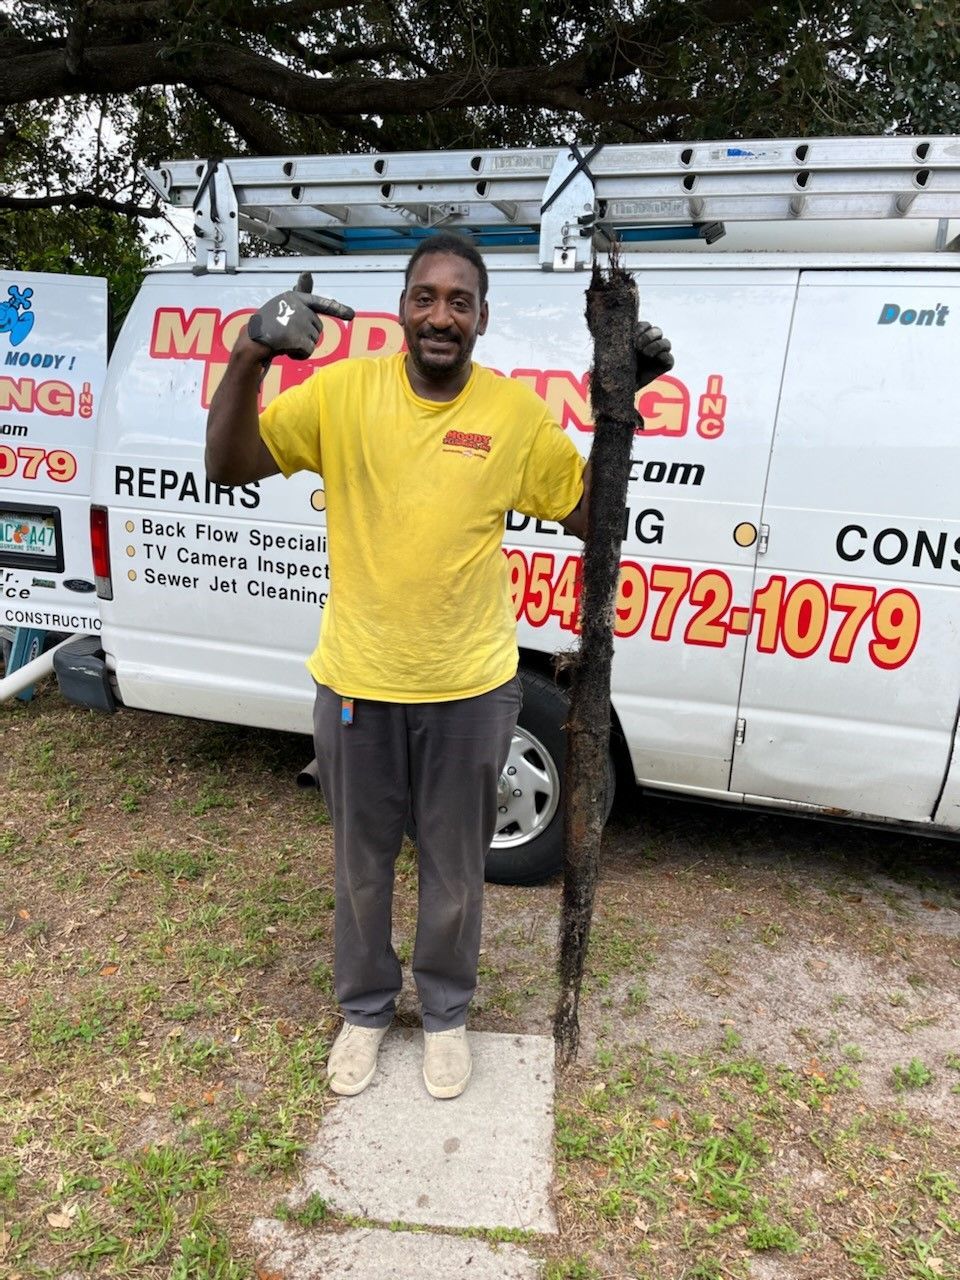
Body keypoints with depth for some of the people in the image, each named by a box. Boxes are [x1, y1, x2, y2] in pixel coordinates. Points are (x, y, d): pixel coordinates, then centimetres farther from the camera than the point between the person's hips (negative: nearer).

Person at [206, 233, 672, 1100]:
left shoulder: (516, 410, -4)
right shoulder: (344, 390, -6)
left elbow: (589, 514, 2)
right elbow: (229, 466, -8)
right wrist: (250, 356, -22)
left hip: (470, 691, 0)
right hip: (357, 686, 0)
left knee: (455, 870, 18)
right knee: (362, 864, 20)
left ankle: (446, 1012, 44)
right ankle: (365, 1008, 46)